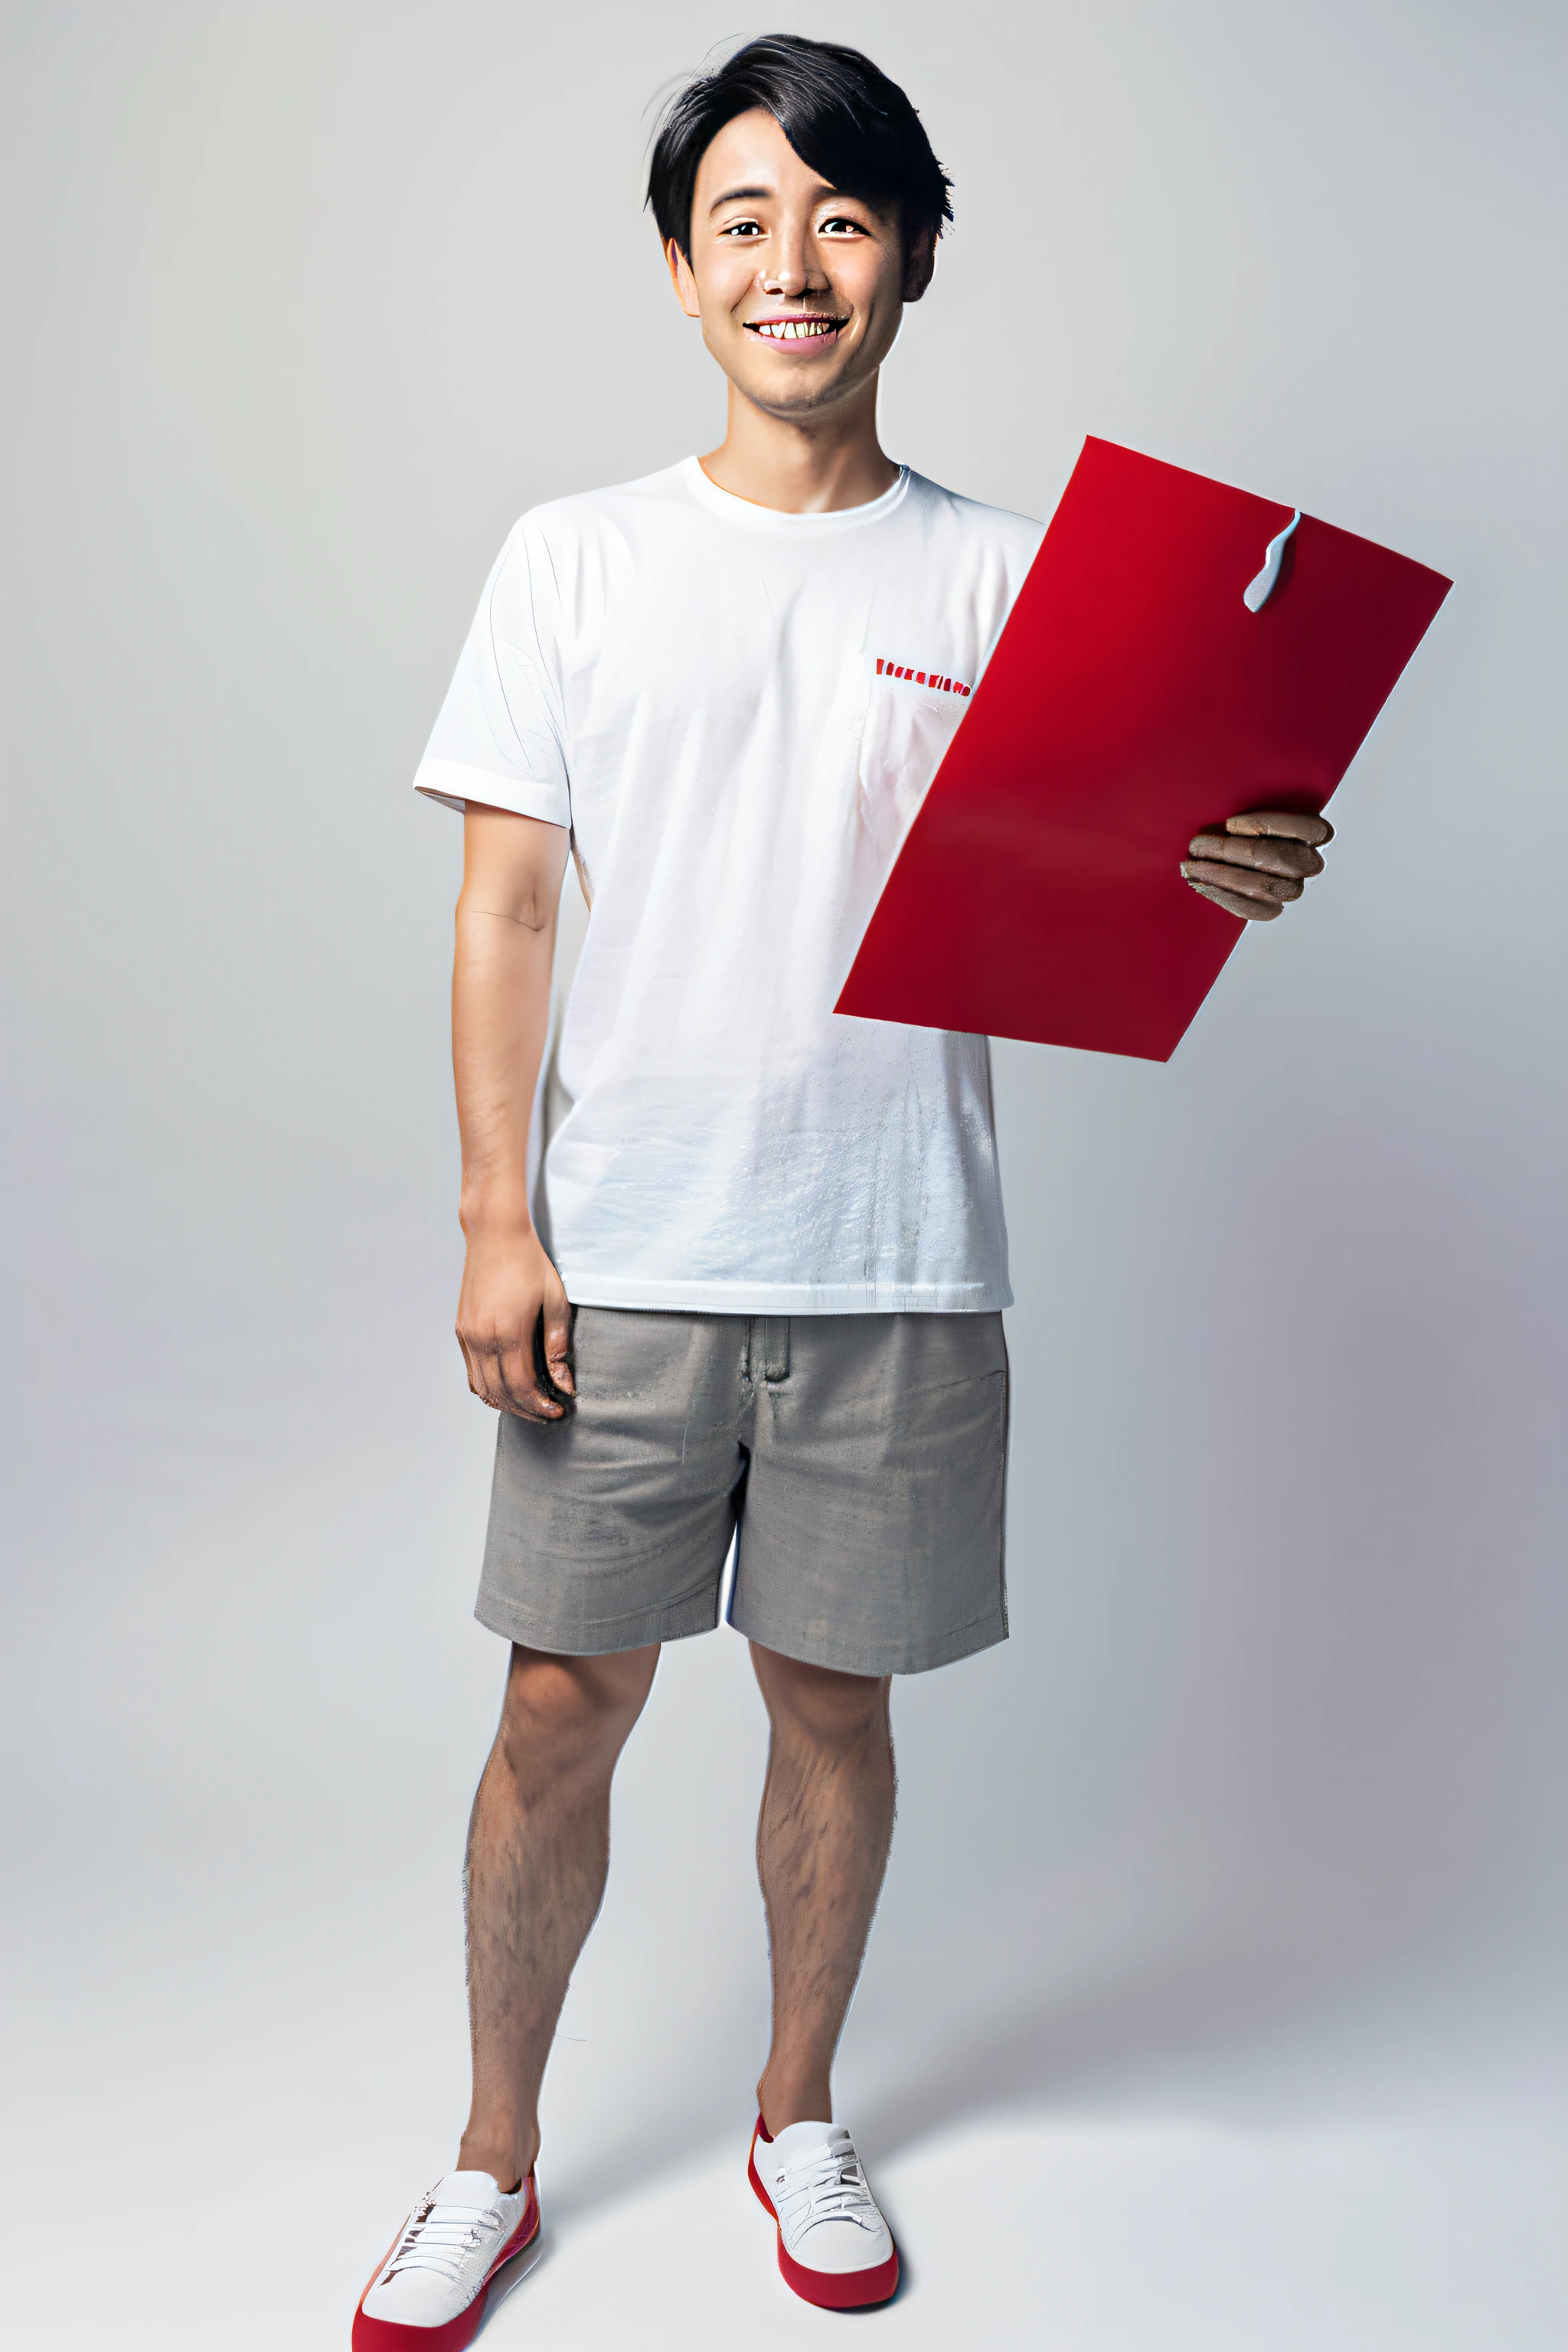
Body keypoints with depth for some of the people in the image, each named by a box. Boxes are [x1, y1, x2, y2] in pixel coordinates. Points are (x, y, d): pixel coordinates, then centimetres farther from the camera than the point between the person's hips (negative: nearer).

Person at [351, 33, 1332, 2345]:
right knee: (561, 1713, 6)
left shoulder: (1005, 579, 6)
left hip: (896, 1264, 1)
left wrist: (1218, 877, -19)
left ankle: (801, 2114, 37)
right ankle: (496, 2158, 30)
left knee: (834, 1703, 12)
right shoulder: (574, 558, 6)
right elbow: (506, 907, 2)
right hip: (620, 1260, 0)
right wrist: (497, 1222, -5)